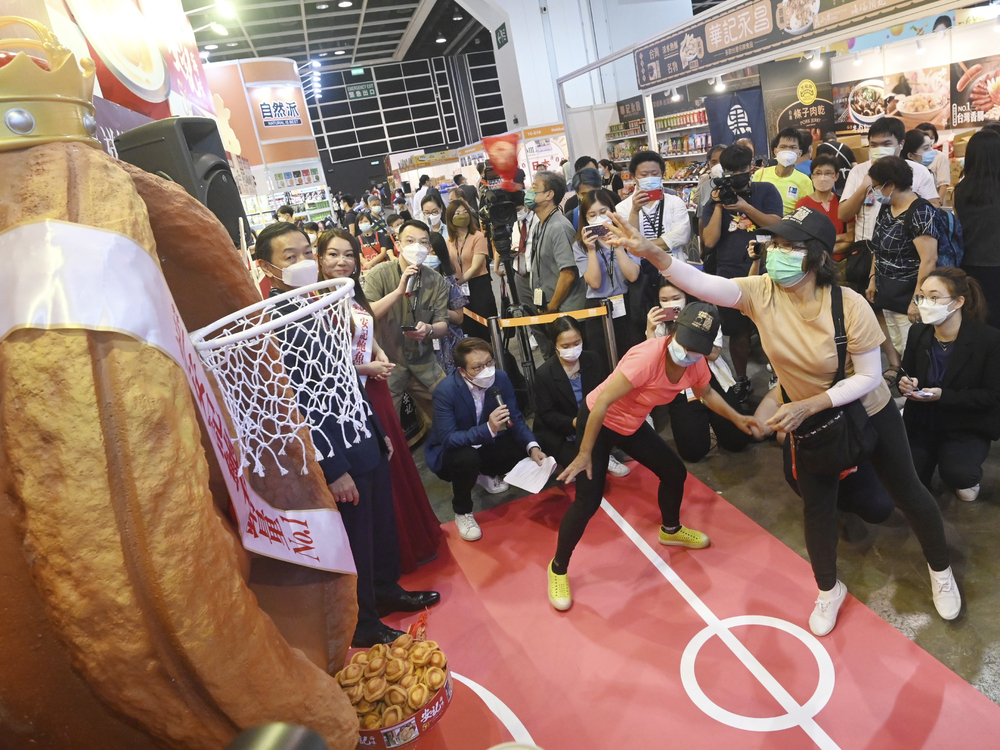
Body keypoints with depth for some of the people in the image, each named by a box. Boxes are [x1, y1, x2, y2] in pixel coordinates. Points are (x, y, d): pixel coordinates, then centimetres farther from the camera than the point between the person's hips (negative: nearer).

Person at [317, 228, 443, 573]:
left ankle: (414, 534, 44)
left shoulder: (353, 295, 4)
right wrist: (367, 369, -16)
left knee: (395, 460, 21)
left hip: (374, 389, 8)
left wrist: (379, 353, 0)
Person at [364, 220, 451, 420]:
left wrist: (429, 329, -25)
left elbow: (443, 326, -2)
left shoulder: (437, 281, 1)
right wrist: (399, 290, -28)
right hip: (387, 363, -3)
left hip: (423, 364, 3)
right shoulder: (380, 273, -8)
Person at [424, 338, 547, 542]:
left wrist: (532, 447, -28)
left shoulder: (500, 378, -16)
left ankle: (486, 474, 16)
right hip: (448, 452, -5)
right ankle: (462, 511, -7)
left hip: (484, 444, 5)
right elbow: (448, 439, -33)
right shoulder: (445, 392, -30)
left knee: (523, 448, -15)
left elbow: (515, 419, -10)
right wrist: (488, 429, -46)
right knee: (467, 458, -37)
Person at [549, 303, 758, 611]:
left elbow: (706, 393, 14)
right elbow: (602, 404, -32)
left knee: (675, 472, 14)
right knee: (588, 500, -12)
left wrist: (737, 418, 13)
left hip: (632, 425, 7)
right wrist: (585, 455, -27)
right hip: (596, 422, -7)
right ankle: (558, 568, 10)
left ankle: (671, 530, 45)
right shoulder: (646, 357, -36)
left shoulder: (696, 365, -12)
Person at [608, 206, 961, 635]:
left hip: (869, 412, -2)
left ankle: (940, 570, 46)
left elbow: (869, 376, -22)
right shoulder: (762, 292, -22)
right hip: (809, 418, 2)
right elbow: (703, 283, -38)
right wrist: (653, 254, -53)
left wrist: (809, 405, -32)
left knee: (906, 492, 17)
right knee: (817, 505, 12)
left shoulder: (850, 306, -29)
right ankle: (829, 590, 38)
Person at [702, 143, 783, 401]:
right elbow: (710, 241, -7)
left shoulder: (766, 191, 2)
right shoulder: (716, 200, 4)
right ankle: (741, 380, 26)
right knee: (737, 332, 10)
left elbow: (776, 224, -12)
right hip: (731, 276, 1)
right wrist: (718, 206, -15)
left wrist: (745, 207, -23)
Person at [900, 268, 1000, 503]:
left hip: (967, 427, -3)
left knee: (957, 474, -30)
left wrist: (943, 396, -27)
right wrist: (905, 384, -18)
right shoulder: (917, 332, -6)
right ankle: (932, 456, 24)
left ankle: (967, 477, 9)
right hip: (922, 422, 3)